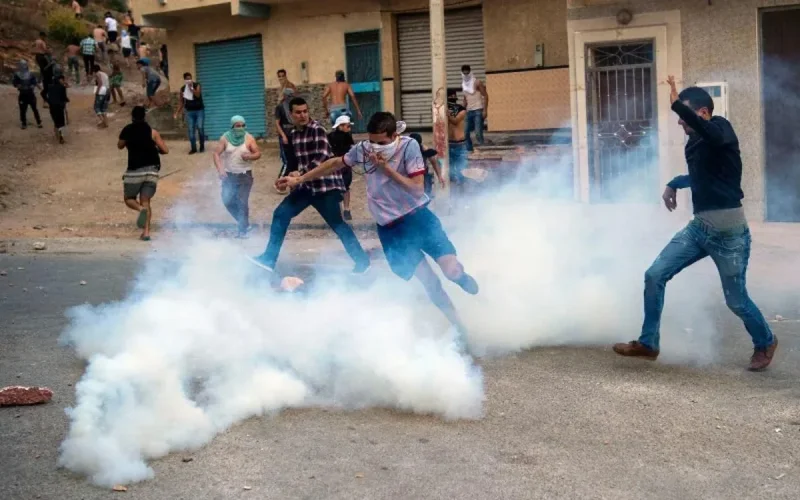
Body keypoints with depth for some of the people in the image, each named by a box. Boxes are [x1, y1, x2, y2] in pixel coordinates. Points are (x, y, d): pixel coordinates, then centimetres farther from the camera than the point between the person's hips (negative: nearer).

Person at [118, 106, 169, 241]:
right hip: (151, 170, 2)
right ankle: (146, 232, -3)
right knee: (145, 201, 7)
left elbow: (120, 146, 20)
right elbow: (165, 150, 1)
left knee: (129, 198, 14)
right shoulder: (152, 131, 2)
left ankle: (141, 209, -20)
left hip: (134, 170, -2)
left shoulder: (127, 131, 2)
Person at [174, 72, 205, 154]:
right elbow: (181, 102, 9)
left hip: (199, 110, -3)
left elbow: (198, 95, -20)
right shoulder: (182, 89, 3)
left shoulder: (197, 85, -4)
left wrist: (191, 88, -29)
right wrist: (177, 112, 2)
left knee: (200, 128, -12)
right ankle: (193, 148, 4)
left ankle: (202, 147, 3)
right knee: (191, 130, -3)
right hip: (190, 112, 3)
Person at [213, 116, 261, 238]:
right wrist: (220, 169, -21)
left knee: (242, 202, -7)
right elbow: (216, 154, -8)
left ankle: (243, 230, 0)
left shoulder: (249, 138, -5)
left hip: (245, 175, -2)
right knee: (227, 201, 1)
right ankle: (243, 222, 23)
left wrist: (250, 156, -27)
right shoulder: (225, 138, -4)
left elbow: (258, 153, -4)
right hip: (229, 175, 2)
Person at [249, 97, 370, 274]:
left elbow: (323, 156, -24)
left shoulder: (317, 129, -12)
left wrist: (301, 174, -31)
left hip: (325, 184, -7)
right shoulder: (293, 134, 11)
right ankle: (269, 258, 7)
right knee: (281, 214, 2)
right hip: (307, 185, 7)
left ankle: (362, 260, 6)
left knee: (337, 224, -5)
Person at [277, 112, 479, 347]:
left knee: (452, 270, -15)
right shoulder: (363, 149, -5)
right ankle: (458, 328, 12)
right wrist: (299, 179, 17)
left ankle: (461, 277, 24)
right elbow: (335, 164, 12)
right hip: (390, 228, 2)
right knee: (430, 283, -6)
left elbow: (417, 188, -16)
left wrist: (386, 168, -23)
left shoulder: (409, 146, -13)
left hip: (417, 215, -1)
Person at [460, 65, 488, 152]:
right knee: (466, 132, 4)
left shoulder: (477, 83, -7)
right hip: (469, 111, 7)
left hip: (478, 110, -7)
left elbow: (485, 96, -9)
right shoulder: (463, 84, 13)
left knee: (478, 132, -15)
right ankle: (470, 150, 11)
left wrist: (485, 110, -17)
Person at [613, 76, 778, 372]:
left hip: (729, 231, -7)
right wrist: (674, 184, 22)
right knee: (655, 275, -2)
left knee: (735, 300, 4)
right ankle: (648, 344, 8)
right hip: (699, 227, 8)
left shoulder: (721, 128, -11)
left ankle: (765, 343, 32)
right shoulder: (695, 141, 11)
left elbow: (713, 135, -40)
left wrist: (676, 103, -41)